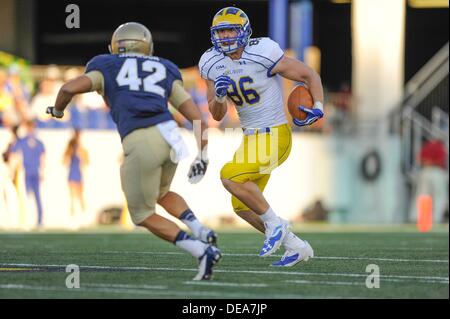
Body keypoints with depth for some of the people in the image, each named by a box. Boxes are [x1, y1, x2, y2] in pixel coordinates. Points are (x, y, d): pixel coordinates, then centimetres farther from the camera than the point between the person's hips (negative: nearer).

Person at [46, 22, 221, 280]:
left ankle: (202, 252, -3)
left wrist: (57, 110, 26)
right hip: (169, 135, 4)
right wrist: (202, 156, 27)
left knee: (143, 215, 15)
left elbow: (69, 88, 5)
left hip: (139, 143, -4)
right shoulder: (166, 73, 27)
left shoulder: (106, 69, 20)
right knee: (161, 194, 33)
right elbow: (198, 119, 19)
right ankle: (202, 232, 8)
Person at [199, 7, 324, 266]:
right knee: (242, 206, 9)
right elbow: (217, 115, 6)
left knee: (230, 176, -24)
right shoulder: (212, 64, 1)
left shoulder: (263, 54, -17)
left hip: (275, 137, -8)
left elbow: (310, 76, -8)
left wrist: (318, 108, -23)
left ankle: (275, 224, -9)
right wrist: (219, 95, -16)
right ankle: (296, 246, 21)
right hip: (251, 138, 8)